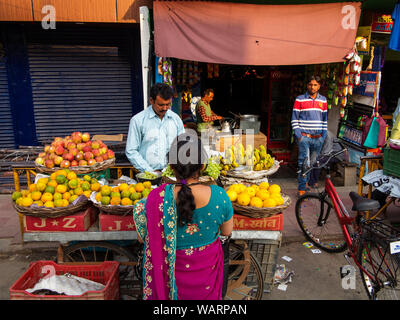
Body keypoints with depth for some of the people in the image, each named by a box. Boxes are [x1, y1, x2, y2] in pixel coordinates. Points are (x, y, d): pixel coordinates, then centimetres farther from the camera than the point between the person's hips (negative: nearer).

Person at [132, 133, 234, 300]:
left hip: (173, 271, 0)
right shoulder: (219, 196, -26)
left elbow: (142, 238, -10)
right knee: (207, 295, 30)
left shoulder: (156, 200, -28)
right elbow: (227, 231, -7)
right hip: (207, 270, 1)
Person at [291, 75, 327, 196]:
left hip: (318, 138, 4)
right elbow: (294, 119, 1)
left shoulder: (323, 100, 11)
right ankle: (302, 187, -3)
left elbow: (325, 119, 16)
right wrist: (298, 134, -8)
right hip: (304, 136, -4)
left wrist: (324, 135, 7)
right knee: (304, 162, -8)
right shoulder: (300, 99, 1)